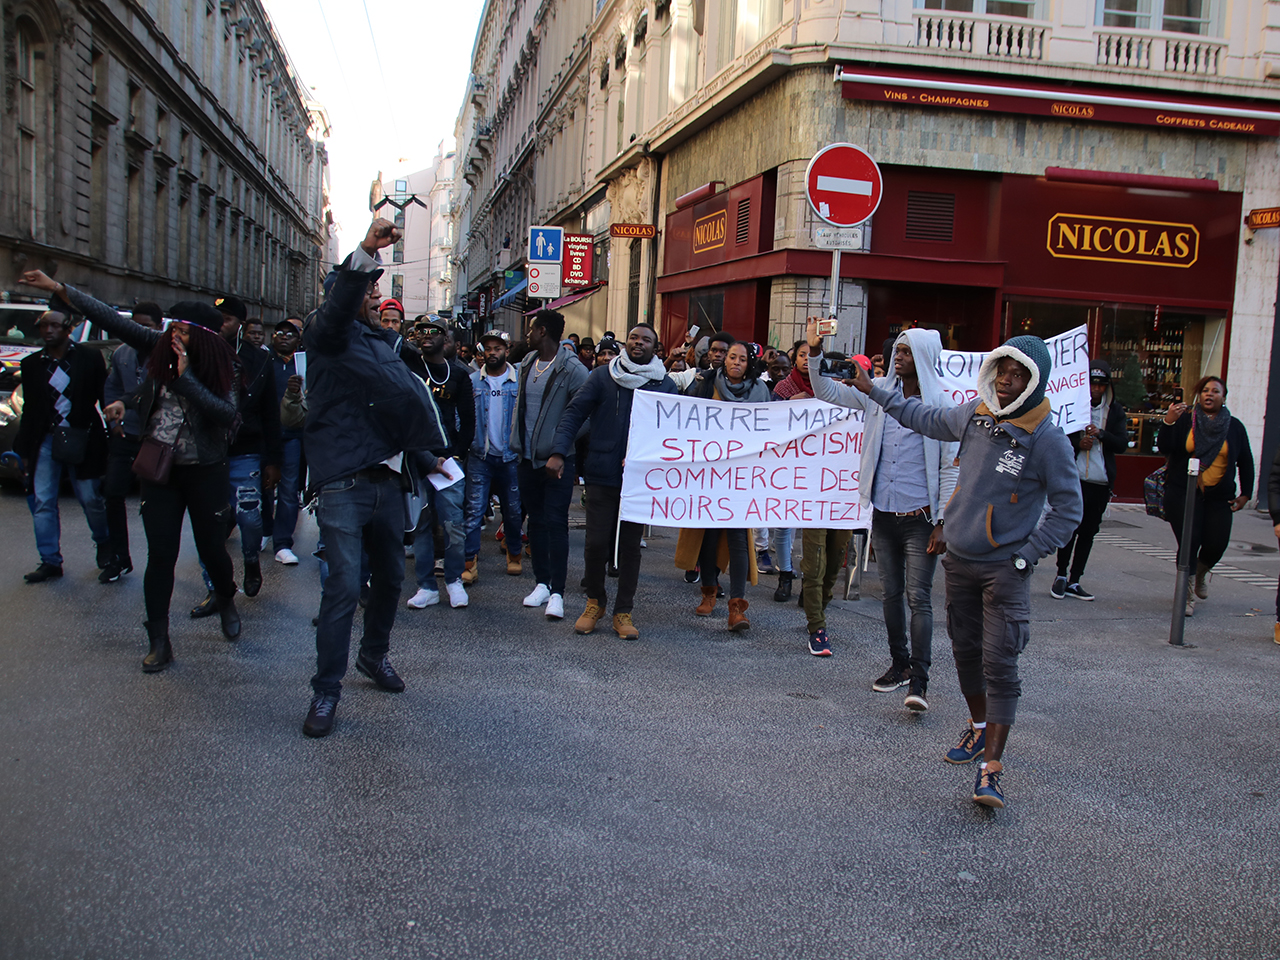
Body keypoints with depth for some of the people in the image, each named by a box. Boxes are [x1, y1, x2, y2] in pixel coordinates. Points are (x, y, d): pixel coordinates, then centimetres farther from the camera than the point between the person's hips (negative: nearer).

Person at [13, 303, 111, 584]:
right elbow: (29, 410, 11)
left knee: (91, 499, 3)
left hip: (81, 441, -3)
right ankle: (50, 561, 10)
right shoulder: (32, 364, 8)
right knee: (42, 502, 1)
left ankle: (105, 545, 28)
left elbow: (104, 395, 3)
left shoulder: (89, 358, -1)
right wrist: (24, 450, 10)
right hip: (45, 441, 3)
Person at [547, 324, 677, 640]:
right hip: (602, 474, -1)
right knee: (596, 542, 0)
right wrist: (558, 452, -12)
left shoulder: (665, 385, 6)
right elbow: (575, 413, 0)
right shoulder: (602, 376, 4)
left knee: (630, 545, 6)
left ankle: (623, 611, 17)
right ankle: (595, 601, 22)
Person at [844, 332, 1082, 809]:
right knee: (965, 649, 16)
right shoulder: (974, 414, 2)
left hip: (1004, 569, -5)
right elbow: (926, 417, 21)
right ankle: (979, 727, 38)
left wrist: (1023, 557, -11)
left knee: (1000, 664, -9)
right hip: (959, 559, 6)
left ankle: (992, 767, -7)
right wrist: (872, 390, 23)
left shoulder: (1048, 440, -14)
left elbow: (1067, 510, -7)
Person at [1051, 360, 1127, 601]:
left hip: (1101, 482, 4)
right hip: (1075, 478, -3)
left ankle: (1073, 581, 14)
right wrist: (1078, 443, -15)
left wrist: (1101, 434, -13)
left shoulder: (1115, 410, 8)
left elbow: (1122, 443, 3)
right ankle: (1061, 574, 13)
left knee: (1088, 531, 7)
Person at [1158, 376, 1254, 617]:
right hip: (1183, 494, -2)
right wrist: (1168, 422, -24)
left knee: (1216, 545, -5)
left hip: (1219, 497, 2)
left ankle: (1201, 572, 31)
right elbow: (1164, 448, -9)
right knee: (1189, 543, -10)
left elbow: (1245, 463, 15)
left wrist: (1245, 493, 9)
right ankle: (1187, 593, 9)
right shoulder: (1185, 420, 1)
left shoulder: (1234, 427, 8)